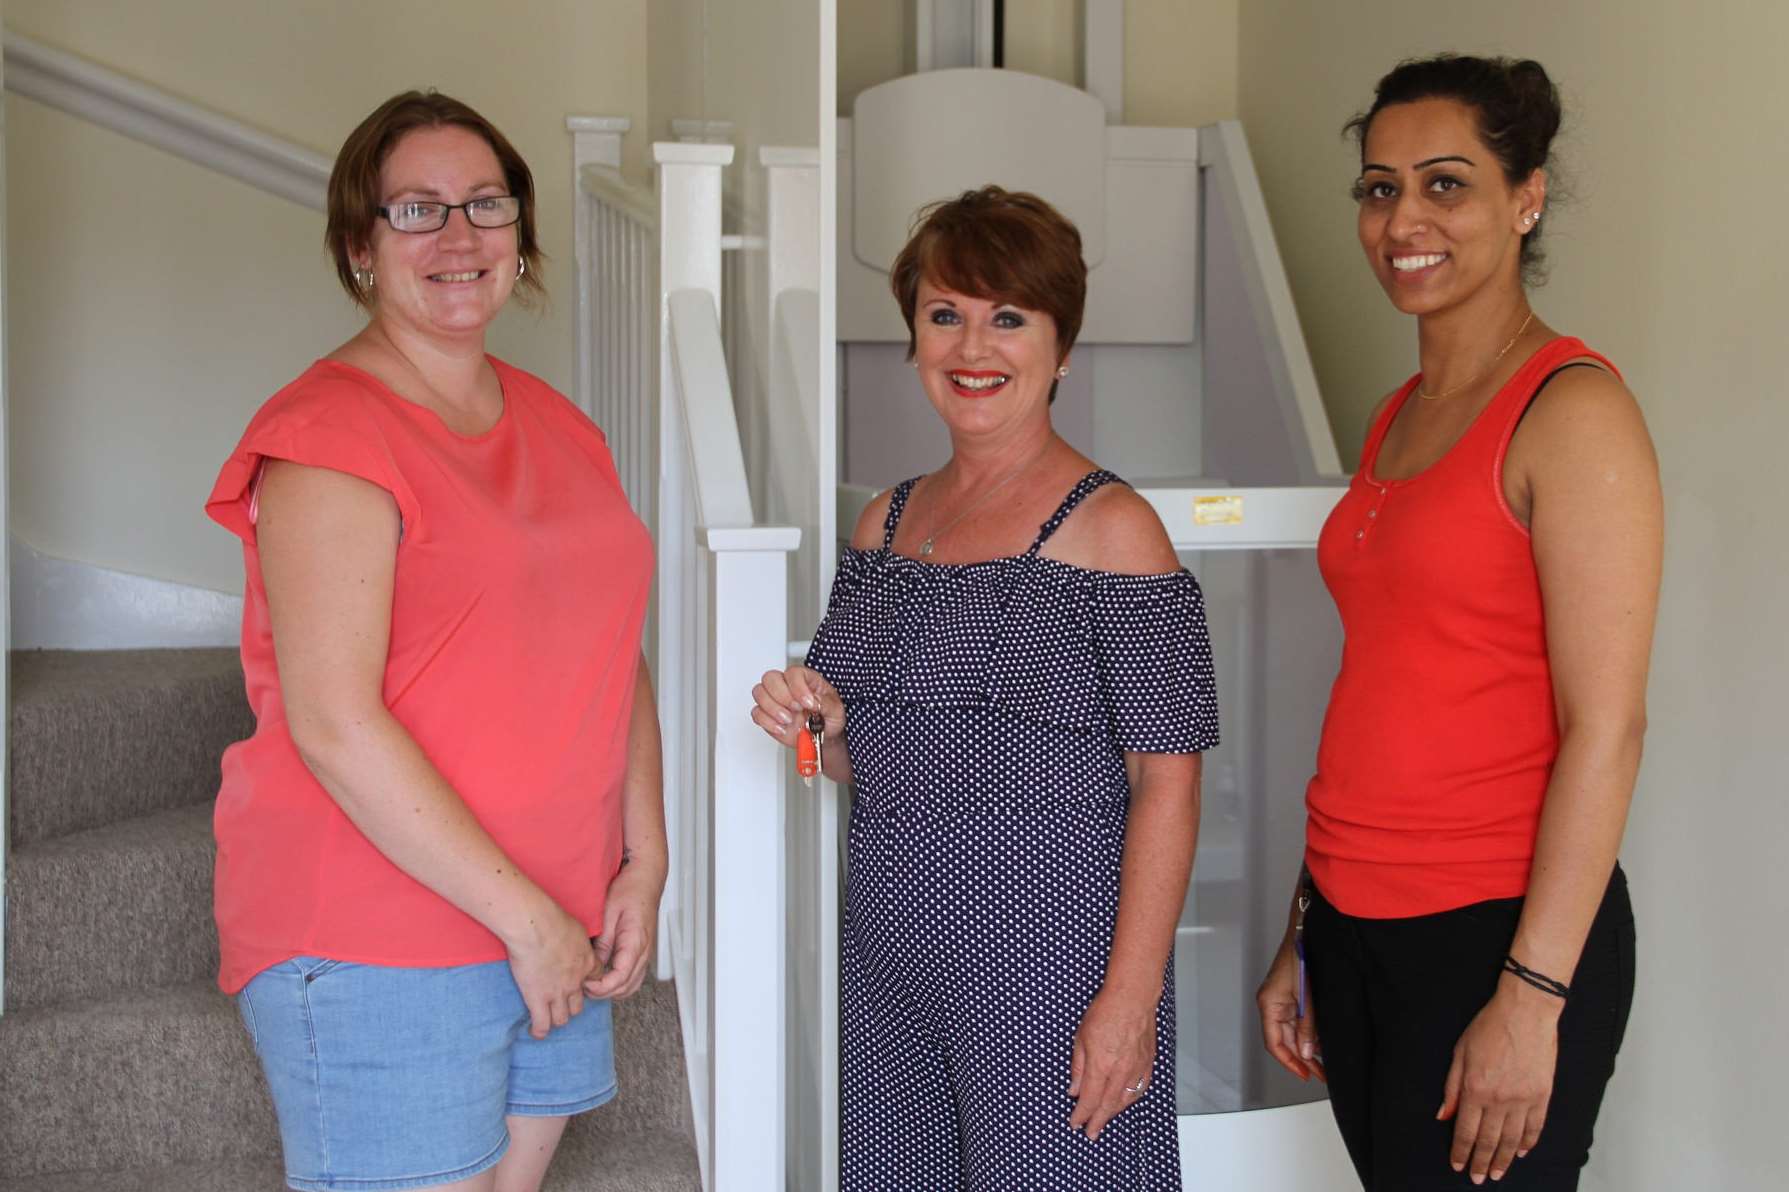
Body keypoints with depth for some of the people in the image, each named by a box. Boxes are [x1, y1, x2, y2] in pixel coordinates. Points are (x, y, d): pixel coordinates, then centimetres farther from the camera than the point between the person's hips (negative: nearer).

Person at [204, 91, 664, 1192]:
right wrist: (523, 915, -16)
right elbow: (334, 725, -19)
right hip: (372, 951, -7)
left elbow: (616, 656, 14)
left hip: (554, 929, 7)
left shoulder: (558, 426, 13)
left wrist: (645, 863, 2)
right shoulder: (327, 435, -11)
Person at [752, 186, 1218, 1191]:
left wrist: (1131, 996, -17)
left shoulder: (1110, 526, -10)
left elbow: (1166, 779, -13)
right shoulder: (888, 522, 10)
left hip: (1052, 961, -6)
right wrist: (818, 724, -3)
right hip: (890, 957, 6)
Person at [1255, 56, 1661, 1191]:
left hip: (1497, 929, -7)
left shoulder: (1573, 408, -11)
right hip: (1356, 920, 7)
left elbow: (1606, 731, -16)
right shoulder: (1398, 418, 11)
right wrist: (1304, 936, 15)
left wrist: (1531, 998, -18)